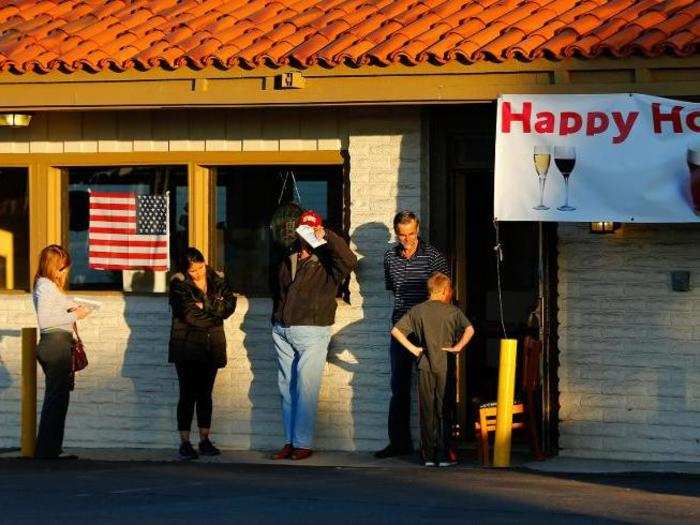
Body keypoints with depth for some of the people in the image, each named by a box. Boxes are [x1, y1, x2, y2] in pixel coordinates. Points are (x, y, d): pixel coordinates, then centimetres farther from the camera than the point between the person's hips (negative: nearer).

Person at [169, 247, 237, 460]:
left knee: (205, 394, 9)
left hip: (211, 347, 4)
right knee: (188, 395, -3)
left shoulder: (217, 280, 6)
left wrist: (206, 305, -15)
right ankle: (185, 443, 0)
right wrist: (215, 314, -9)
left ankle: (205, 440, 14)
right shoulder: (179, 284, -6)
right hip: (187, 346, -4)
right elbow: (190, 315, -16)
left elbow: (229, 304, -5)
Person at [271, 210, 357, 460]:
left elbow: (350, 261, -21)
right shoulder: (288, 262, 18)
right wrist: (276, 321, 21)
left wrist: (327, 237, -19)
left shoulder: (327, 264, -1)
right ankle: (290, 441, 12)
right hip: (283, 332, 6)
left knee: (305, 388, -10)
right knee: (287, 388, 7)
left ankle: (303, 444, -8)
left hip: (312, 332, -6)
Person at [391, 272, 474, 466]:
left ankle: (428, 456, 5)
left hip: (425, 366, 1)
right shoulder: (453, 311, 0)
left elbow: (395, 331, -3)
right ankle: (444, 456, 4)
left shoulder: (417, 311, 4)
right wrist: (458, 347, -7)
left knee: (427, 411, 6)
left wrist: (413, 349, -1)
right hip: (445, 366, -1)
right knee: (444, 411, 5)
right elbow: (469, 329, -13)